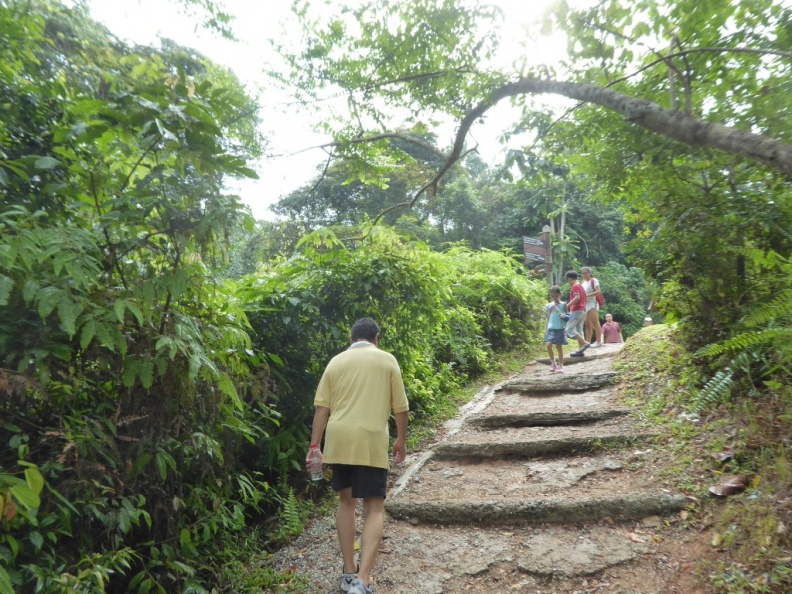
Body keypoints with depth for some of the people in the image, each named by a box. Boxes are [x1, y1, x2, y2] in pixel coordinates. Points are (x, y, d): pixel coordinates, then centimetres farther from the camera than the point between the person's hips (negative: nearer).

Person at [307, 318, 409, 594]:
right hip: (372, 442, -3)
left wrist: (314, 445, 7)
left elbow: (322, 407, 5)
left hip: (339, 440, 3)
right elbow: (400, 407, 6)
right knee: (375, 507, 4)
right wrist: (401, 440, 18)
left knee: (346, 500, 20)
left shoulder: (336, 361, 10)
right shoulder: (387, 360, 5)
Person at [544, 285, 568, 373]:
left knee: (559, 346, 3)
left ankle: (560, 366, 14)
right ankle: (553, 362, 4)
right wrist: (546, 329, 8)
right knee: (548, 344, -14)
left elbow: (567, 316, 7)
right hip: (551, 328, 2)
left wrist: (564, 316, -17)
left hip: (560, 328, -2)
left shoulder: (563, 304, 3)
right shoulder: (549, 305, 9)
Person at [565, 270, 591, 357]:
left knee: (569, 329, -12)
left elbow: (577, 298, -23)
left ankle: (585, 343, -20)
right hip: (583, 311, 10)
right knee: (579, 330, 7)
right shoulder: (581, 286, 21)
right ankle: (580, 350, 3)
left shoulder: (575, 286, -9)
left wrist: (567, 305, -23)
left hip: (576, 311, -10)